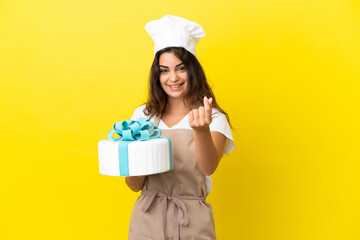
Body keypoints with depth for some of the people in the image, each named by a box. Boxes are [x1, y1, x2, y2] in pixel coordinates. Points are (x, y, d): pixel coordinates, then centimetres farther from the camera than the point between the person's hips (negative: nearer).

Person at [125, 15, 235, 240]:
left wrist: (201, 130, -39)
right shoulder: (143, 115, 2)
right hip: (147, 221, 2)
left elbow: (208, 167, -23)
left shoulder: (214, 118, -5)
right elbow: (135, 185, 2)